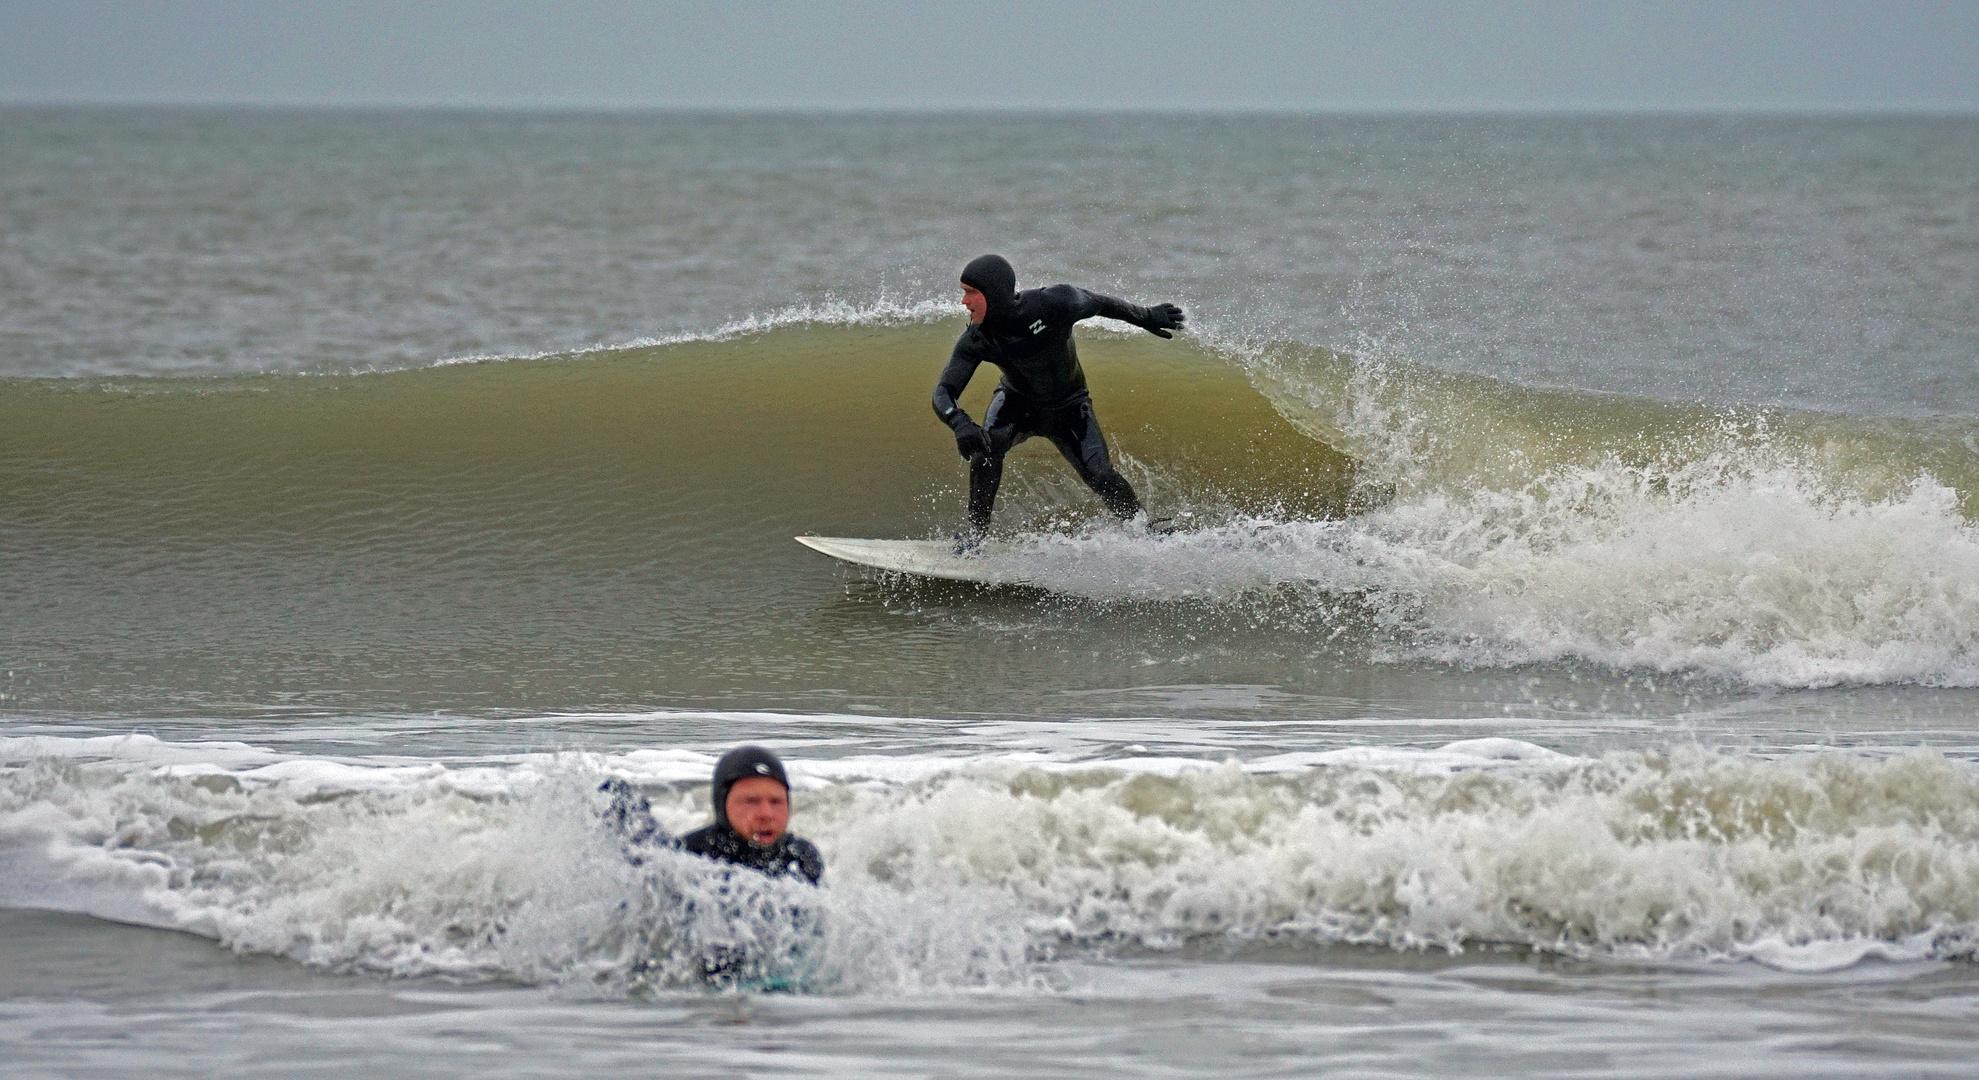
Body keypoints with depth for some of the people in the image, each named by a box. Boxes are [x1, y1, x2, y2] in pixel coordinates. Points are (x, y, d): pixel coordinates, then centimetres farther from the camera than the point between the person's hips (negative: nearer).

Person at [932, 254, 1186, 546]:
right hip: (1016, 402, 1)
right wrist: (960, 424, -52)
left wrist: (1147, 317, 3)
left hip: (1068, 408, -1)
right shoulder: (976, 341, -26)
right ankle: (976, 531, -15)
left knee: (1099, 476, -14)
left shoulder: (1053, 305, -33)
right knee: (986, 445, -28)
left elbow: (1096, 303, -13)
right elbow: (943, 393, -28)